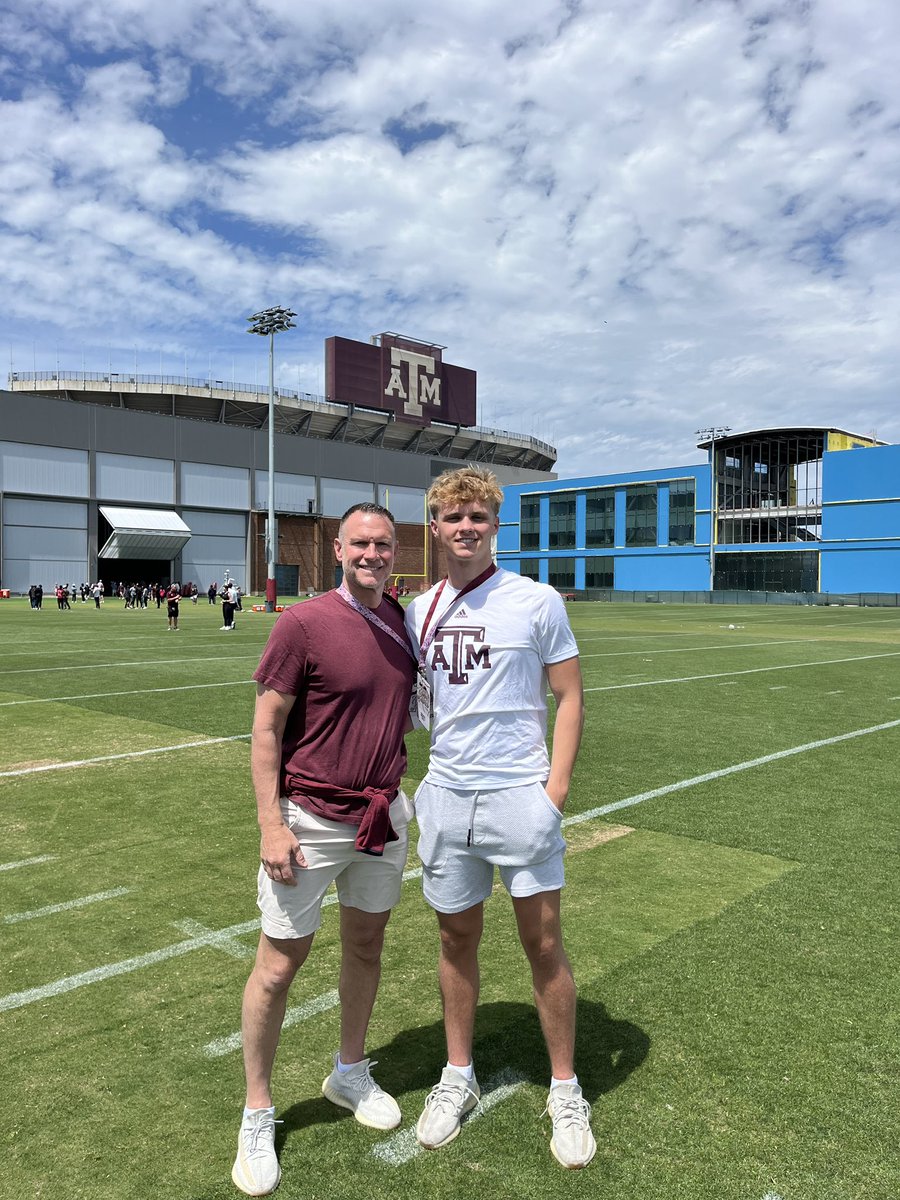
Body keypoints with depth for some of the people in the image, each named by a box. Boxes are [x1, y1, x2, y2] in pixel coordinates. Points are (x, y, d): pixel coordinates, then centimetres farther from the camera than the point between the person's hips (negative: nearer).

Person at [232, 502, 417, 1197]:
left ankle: (351, 1073, 42)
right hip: (311, 819, -5)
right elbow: (266, 728, -12)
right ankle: (258, 1115, 26)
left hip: (383, 814, 6)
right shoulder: (303, 624, -14)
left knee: (366, 943, 19)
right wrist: (271, 825, -16)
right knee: (281, 962, 3)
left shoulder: (404, 622, 3)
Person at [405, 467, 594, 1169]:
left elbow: (570, 696, -3)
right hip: (445, 796, 4)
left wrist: (556, 788, -11)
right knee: (457, 938, 15)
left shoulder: (537, 601, -5)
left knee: (543, 943, 5)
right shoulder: (420, 611, 7)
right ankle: (459, 1076, 34)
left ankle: (566, 1091, 26)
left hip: (519, 795, -3)